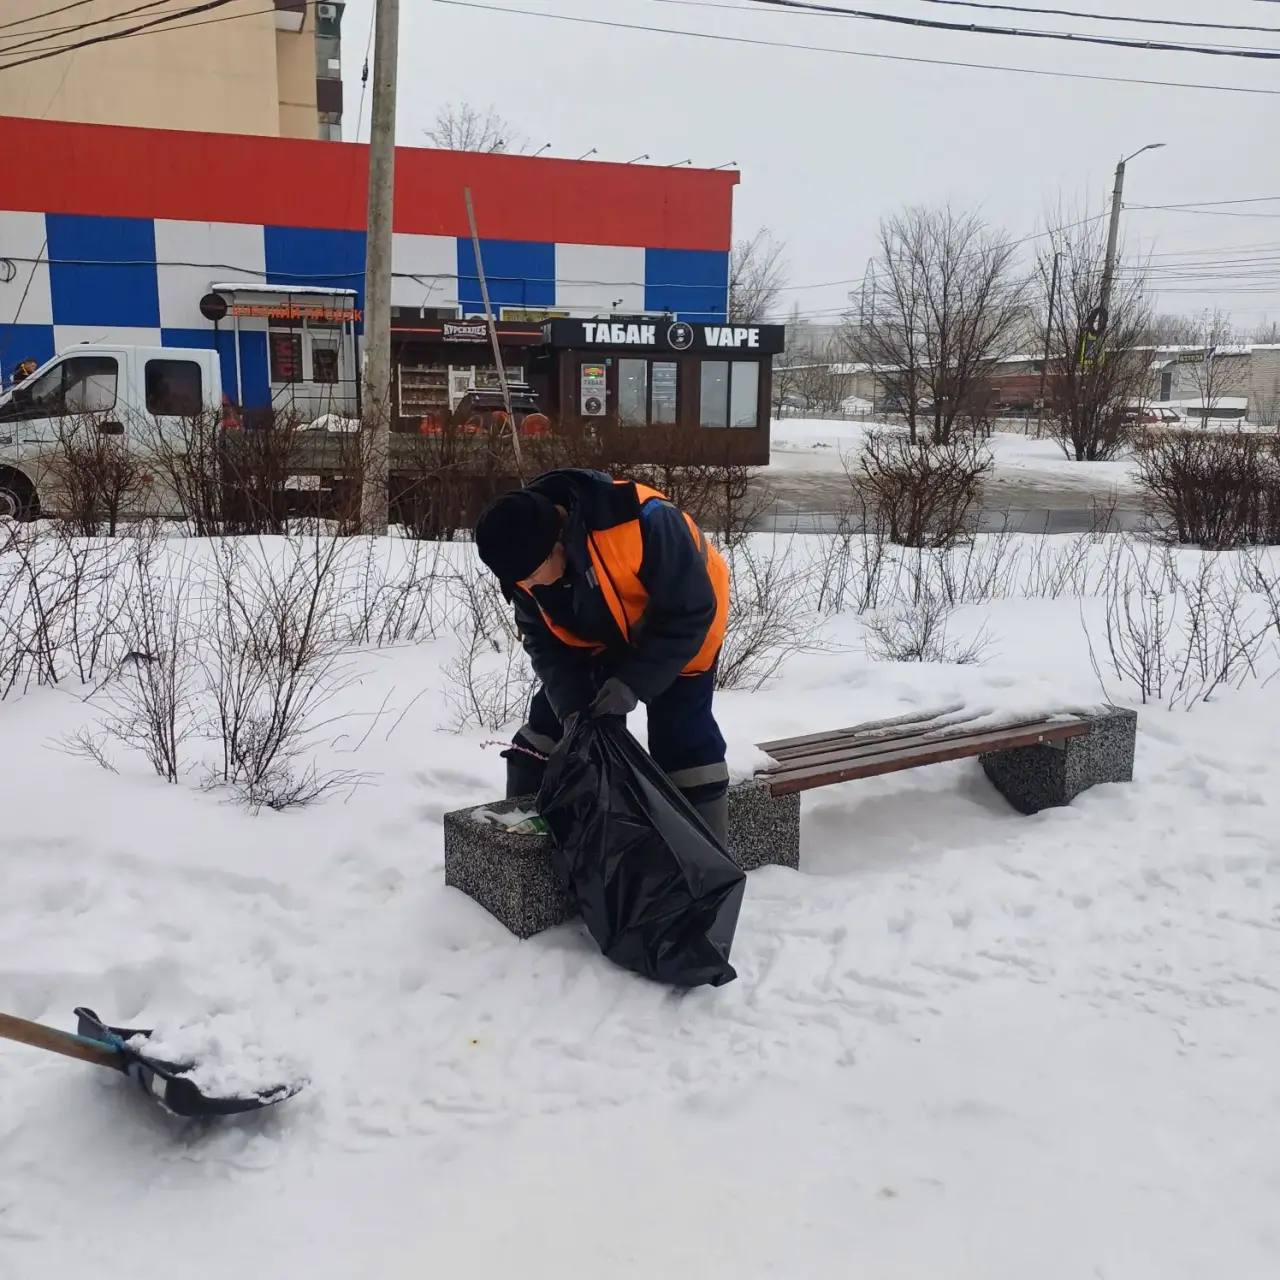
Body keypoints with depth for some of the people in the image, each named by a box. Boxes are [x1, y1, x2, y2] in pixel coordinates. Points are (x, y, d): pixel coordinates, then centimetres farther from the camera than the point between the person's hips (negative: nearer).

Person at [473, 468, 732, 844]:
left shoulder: (641, 523, -43)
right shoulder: (527, 558, -23)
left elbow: (690, 612, -32)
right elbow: (543, 640, -11)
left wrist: (633, 681, -33)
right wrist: (570, 703, -25)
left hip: (680, 632, -5)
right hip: (599, 639, 5)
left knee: (684, 741, -10)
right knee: (549, 720, 4)